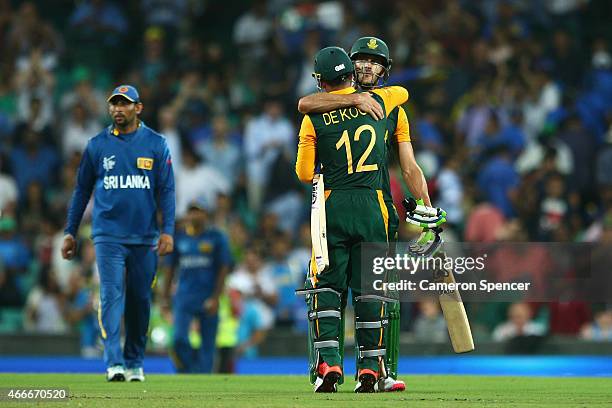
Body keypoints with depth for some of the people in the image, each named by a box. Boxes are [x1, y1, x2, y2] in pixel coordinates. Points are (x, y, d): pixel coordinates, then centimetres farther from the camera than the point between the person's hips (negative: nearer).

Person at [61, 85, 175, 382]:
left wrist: (168, 231, -9)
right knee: (111, 295, -13)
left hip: (145, 236, 1)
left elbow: (166, 190, 1)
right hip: (108, 234, -1)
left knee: (140, 299, 7)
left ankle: (135, 363, 20)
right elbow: (82, 190, 11)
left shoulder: (156, 144, 4)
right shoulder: (97, 145, 5)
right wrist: (70, 232, 9)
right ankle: (114, 363, -21)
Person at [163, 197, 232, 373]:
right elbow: (171, 268, 15)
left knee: (207, 344, 1)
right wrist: (165, 297, 10)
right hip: (184, 297, 2)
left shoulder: (216, 238, 1)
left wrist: (215, 298, -10)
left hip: (208, 298, -2)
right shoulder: (179, 238, 10)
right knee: (179, 339, -15)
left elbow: (223, 269, -1)